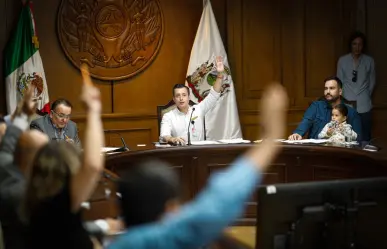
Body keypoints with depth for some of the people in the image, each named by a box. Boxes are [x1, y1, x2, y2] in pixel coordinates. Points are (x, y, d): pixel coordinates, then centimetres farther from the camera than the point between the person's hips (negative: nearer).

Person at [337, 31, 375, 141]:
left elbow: (372, 82, 11)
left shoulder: (369, 61, 2)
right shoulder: (342, 60, 1)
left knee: (365, 138, 0)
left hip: (364, 105, 0)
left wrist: (366, 95, 11)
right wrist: (343, 97, 5)